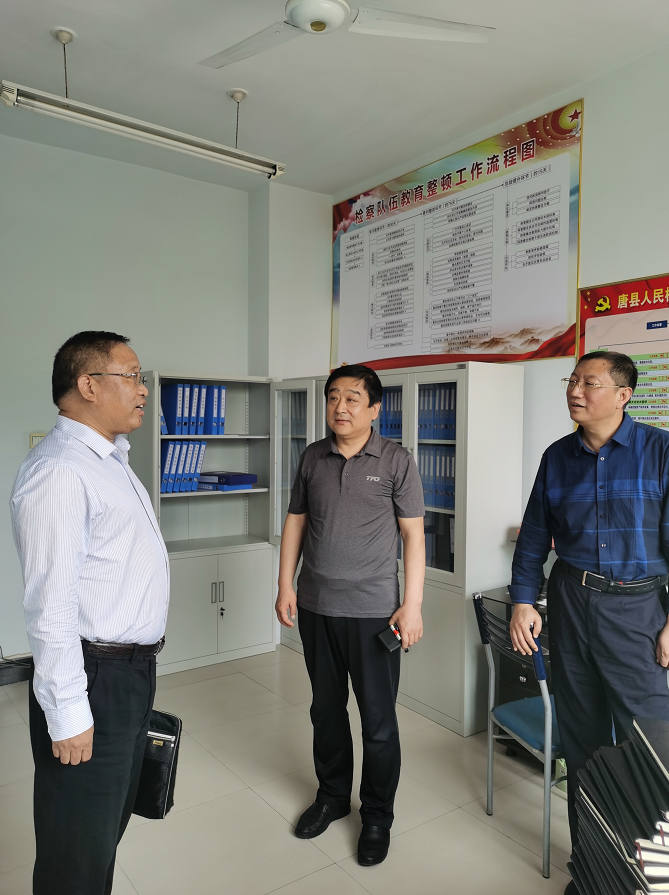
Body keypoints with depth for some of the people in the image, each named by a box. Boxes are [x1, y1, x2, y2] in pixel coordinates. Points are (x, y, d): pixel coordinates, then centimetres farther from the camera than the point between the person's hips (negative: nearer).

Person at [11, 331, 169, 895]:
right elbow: (51, 604, -24)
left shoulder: (113, 460, 11)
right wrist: (68, 714, -21)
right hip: (95, 680, -9)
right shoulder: (59, 471, -21)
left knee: (111, 826, 25)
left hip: (134, 673, 9)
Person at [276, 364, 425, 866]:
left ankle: (377, 816, 30)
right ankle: (333, 796, 41)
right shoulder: (313, 458, 5)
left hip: (373, 611, -4)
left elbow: (413, 534, -6)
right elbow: (296, 522, 10)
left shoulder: (396, 462, -6)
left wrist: (412, 607, -10)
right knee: (326, 709, 19)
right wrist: (286, 586, 5)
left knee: (378, 719, 8)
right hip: (316, 607, 4)